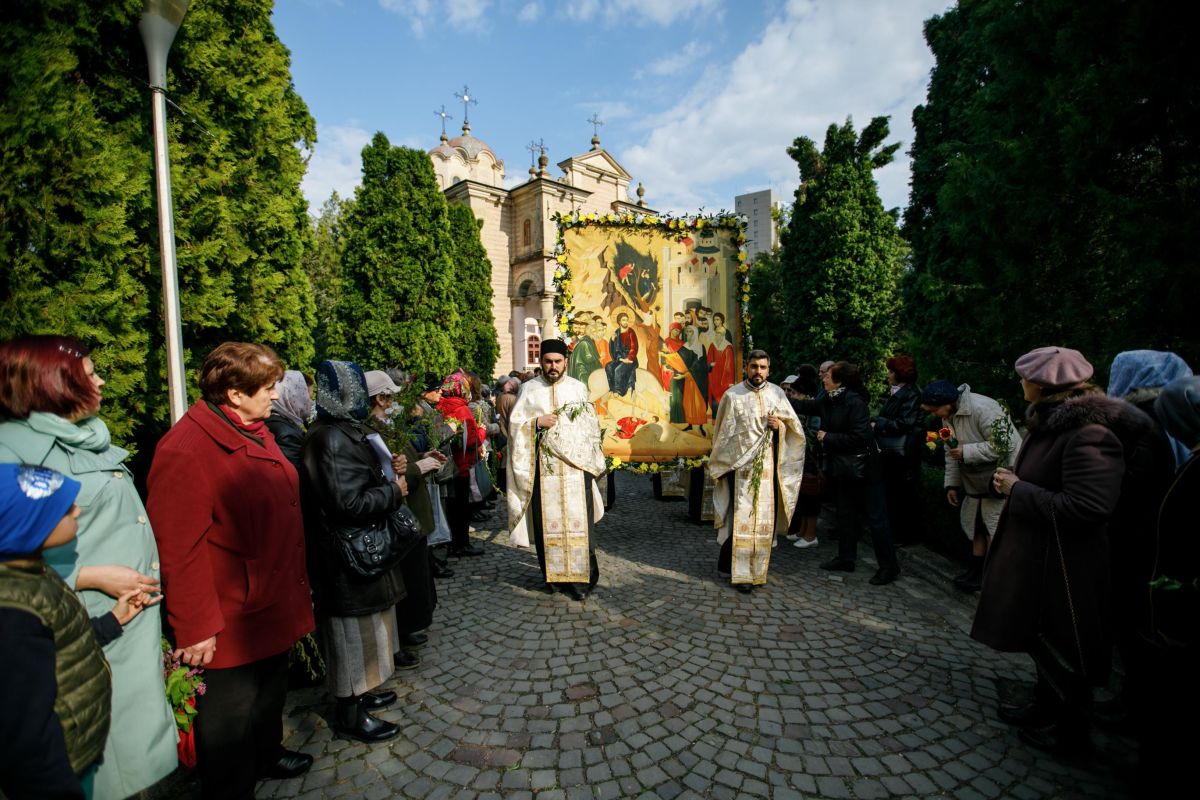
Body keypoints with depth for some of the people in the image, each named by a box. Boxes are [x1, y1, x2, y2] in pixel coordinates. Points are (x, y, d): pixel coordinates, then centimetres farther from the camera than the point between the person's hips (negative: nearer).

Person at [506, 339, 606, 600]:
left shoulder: (578, 388, 7)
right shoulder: (529, 389, 5)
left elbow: (591, 426, 8)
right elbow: (515, 423, 3)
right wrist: (538, 422, -12)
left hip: (575, 466, 0)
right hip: (544, 467, 0)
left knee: (577, 521, -3)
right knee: (547, 521, 3)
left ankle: (580, 577, 5)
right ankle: (552, 574, 16)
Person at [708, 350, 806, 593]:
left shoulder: (777, 393, 7)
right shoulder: (732, 395, -1)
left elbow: (795, 426, 12)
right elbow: (721, 432, 5)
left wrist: (780, 425, -10)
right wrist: (720, 463, 6)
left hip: (768, 466, 3)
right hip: (740, 466, -3)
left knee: (764, 519, 6)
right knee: (742, 518, -4)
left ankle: (758, 569, 19)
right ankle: (742, 573, 3)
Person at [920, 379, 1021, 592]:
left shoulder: (982, 408, -25)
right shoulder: (948, 416, 3)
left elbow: (1004, 445, -29)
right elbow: (951, 453, 10)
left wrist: (967, 452, -28)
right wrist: (951, 484, 9)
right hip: (977, 483, 9)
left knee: (994, 531, -5)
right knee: (976, 527, 16)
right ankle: (977, 571, 28)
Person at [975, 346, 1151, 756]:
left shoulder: (1088, 433, -25)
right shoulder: (1049, 421, 4)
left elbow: (1086, 506, -30)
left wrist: (1017, 490, -22)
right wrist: (1014, 482, 4)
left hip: (1064, 565, -9)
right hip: (1036, 554, 9)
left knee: (1061, 649, 10)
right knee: (1042, 639, 23)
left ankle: (1069, 732, 31)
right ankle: (1046, 708, 42)